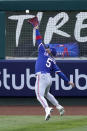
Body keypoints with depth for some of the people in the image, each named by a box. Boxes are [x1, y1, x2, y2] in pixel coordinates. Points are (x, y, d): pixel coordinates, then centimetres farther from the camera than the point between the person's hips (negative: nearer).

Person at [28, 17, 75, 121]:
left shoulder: (43, 53, 9)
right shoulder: (53, 62, 20)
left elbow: (39, 41, 12)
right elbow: (59, 72, 11)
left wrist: (36, 29, 22)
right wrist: (68, 81, 8)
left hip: (41, 77, -7)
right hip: (49, 78, 7)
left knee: (39, 95, -17)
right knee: (46, 94, 31)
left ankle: (47, 109, -41)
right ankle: (59, 107, 24)